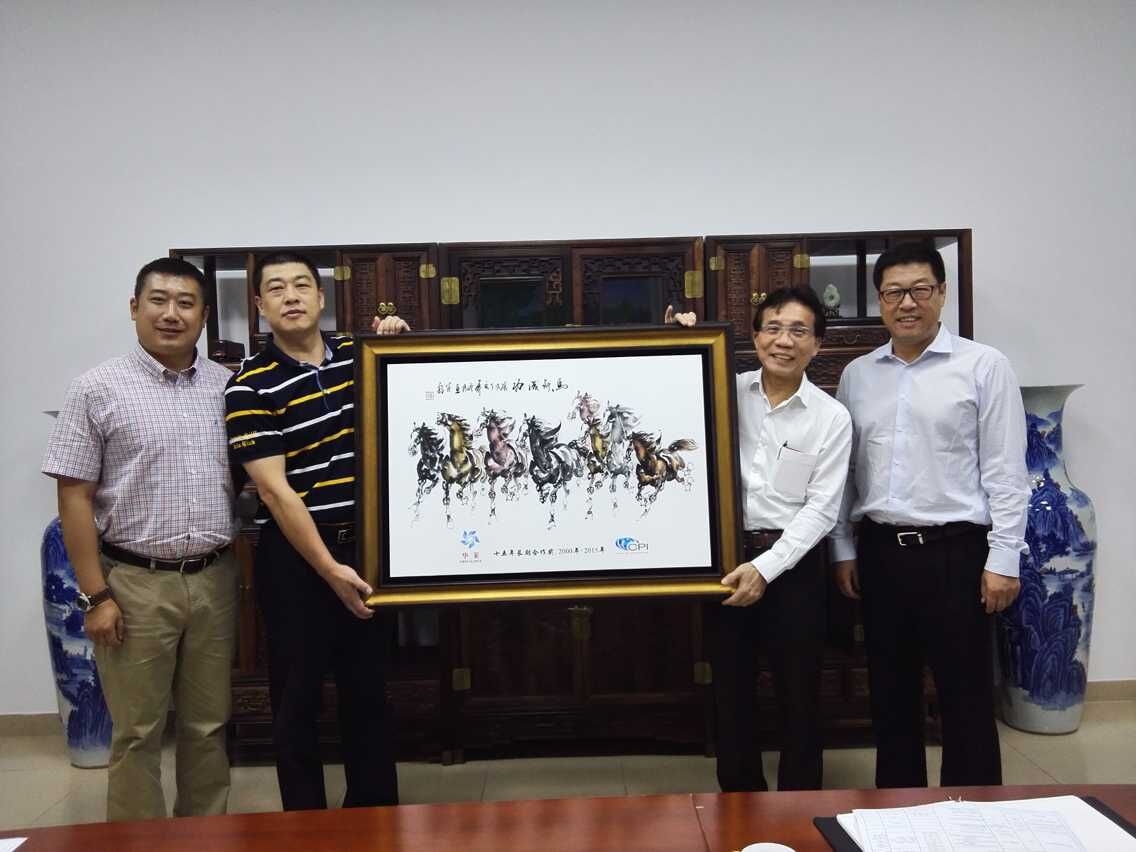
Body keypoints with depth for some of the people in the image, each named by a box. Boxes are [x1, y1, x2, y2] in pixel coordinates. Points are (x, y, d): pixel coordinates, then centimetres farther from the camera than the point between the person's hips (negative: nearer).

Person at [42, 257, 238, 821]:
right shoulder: (99, 389, -3)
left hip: (214, 580, 3)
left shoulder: (228, 386, 5)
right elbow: (74, 497, -5)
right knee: (137, 732, 8)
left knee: (209, 725, 14)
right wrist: (95, 595, -8)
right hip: (135, 584, -3)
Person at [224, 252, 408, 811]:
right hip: (294, 555, -4)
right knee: (298, 693, 9)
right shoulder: (251, 385, -9)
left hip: (367, 544, 5)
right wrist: (329, 569, -19)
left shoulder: (359, 355, 5)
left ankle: (376, 807, 32)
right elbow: (275, 490, -15)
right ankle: (305, 821, 27)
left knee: (368, 685, 16)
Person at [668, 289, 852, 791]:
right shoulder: (727, 393, 1)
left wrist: (766, 567, -16)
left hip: (793, 563, -1)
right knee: (731, 690, 13)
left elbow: (821, 508, -7)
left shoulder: (832, 417, -3)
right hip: (727, 556, 2)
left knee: (798, 695, 10)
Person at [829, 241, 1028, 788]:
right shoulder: (857, 375, 8)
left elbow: (1005, 472, -6)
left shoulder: (983, 367, -4)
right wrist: (843, 549, 8)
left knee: (966, 698, 7)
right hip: (879, 552, 4)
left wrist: (1003, 558, -9)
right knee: (891, 695, 15)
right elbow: (842, 469, 10)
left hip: (954, 550, -4)